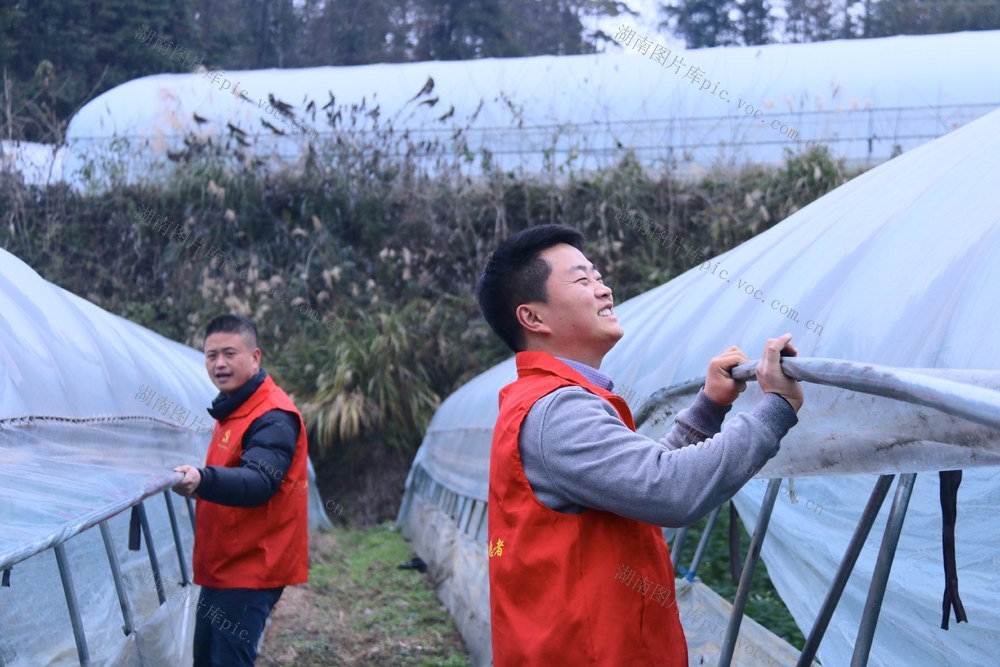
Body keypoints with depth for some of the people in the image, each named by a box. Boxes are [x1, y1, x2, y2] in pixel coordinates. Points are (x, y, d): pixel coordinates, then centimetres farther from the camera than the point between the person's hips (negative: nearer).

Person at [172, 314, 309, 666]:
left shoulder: (273, 418, -17)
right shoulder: (232, 410, 15)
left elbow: (259, 482, -35)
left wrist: (203, 480, -50)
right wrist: (193, 477, 12)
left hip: (250, 569, -10)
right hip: (222, 565, 10)